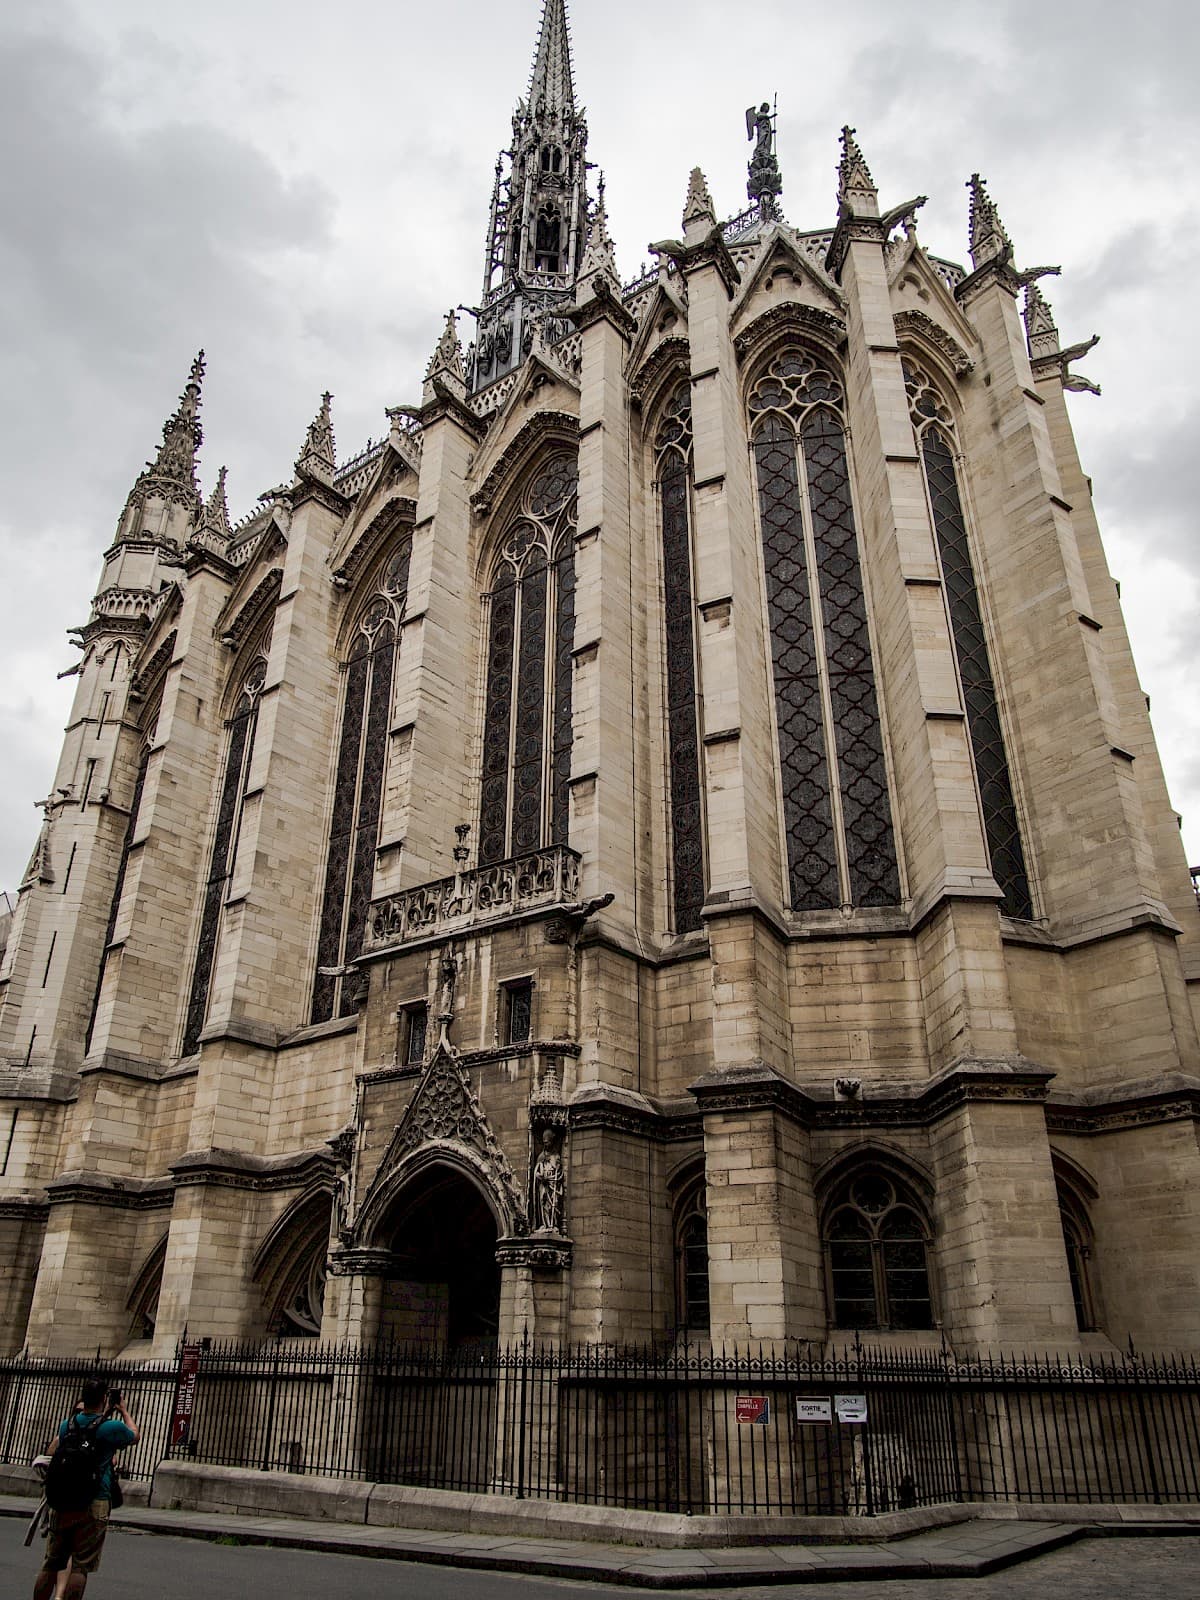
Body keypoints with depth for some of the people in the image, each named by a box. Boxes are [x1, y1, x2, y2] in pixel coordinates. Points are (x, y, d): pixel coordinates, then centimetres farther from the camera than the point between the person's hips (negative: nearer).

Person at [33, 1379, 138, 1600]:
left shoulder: (67, 1424, 4)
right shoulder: (111, 1427, -9)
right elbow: (134, 1436, 11)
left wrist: (106, 1413, 30)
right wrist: (123, 1411, 21)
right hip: (94, 1505, -5)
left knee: (51, 1563, 15)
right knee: (80, 1565, 1)